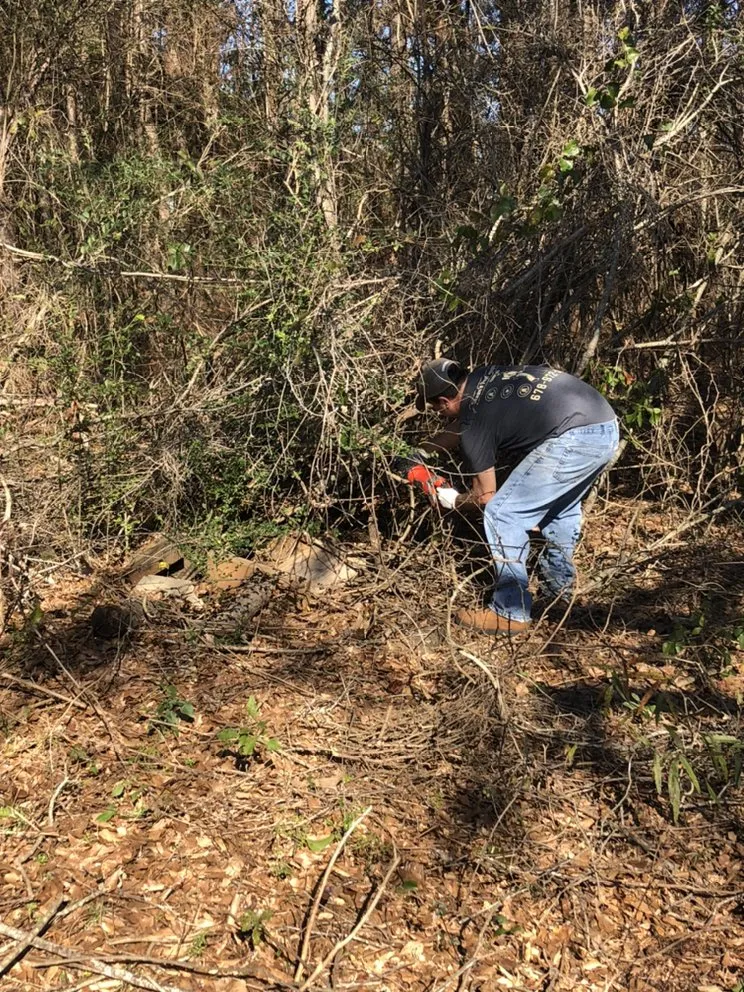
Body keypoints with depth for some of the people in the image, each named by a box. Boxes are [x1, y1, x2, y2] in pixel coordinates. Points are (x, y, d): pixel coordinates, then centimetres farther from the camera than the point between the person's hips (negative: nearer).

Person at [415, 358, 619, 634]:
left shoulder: (476, 422, -3)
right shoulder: (485, 377, 18)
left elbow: (485, 496, 7)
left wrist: (454, 500, 27)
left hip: (575, 439, -10)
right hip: (608, 425, 10)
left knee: (502, 515, -1)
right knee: (562, 503, 32)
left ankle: (510, 613, 5)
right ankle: (560, 583, 45)